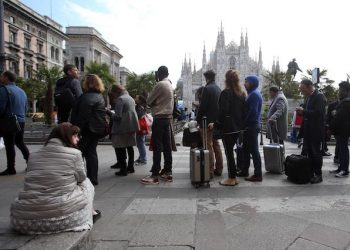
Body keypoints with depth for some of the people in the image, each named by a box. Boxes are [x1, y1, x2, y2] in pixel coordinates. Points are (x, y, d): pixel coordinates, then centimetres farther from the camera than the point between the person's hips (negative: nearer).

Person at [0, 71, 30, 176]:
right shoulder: (21, 91, 14)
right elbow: (26, 107, 19)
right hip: (21, 121, 8)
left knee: (9, 145, 0)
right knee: (20, 142, 18)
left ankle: (11, 168, 6)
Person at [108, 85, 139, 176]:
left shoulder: (120, 99, -12)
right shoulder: (131, 98, 13)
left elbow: (118, 116, -18)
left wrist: (109, 112, -3)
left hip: (122, 128, -9)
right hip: (132, 126, 9)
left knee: (119, 148, 0)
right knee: (130, 147, 16)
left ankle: (123, 170, 2)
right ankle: (130, 168, 25)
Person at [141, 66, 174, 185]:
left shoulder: (160, 85, -10)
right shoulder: (170, 86, 14)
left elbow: (149, 101, -5)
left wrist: (152, 103, 13)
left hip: (159, 118, -8)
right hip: (168, 118, 8)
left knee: (157, 147, -8)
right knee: (167, 146, 8)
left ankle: (155, 175, -6)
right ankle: (168, 172, 13)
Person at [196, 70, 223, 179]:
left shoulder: (207, 89, -13)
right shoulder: (218, 89, 12)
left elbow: (202, 106, -16)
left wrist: (198, 120, -6)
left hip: (208, 121, -8)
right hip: (217, 121, 8)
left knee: (208, 146, -5)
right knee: (216, 145, 15)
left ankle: (210, 171, -3)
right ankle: (219, 169, 22)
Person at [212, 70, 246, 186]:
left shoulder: (226, 93, -13)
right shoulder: (242, 93, 10)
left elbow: (223, 112, -18)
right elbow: (243, 110, 13)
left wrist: (216, 124, -9)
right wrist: (241, 123, 18)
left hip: (228, 127, -8)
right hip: (238, 127, 8)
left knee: (229, 152, 0)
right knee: (230, 150, 16)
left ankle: (231, 178, 7)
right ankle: (233, 177, 21)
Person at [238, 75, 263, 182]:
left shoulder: (254, 94, -13)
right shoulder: (252, 93, 18)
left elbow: (252, 111, -21)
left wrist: (244, 123, -14)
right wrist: (244, 123, 9)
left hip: (252, 126, -10)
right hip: (250, 126, 10)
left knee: (254, 150, -5)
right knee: (246, 149, 15)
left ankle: (258, 175, 2)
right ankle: (244, 171, 24)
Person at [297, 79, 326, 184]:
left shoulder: (319, 96, -13)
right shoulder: (308, 97, 13)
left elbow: (318, 113, -23)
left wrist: (304, 111, -20)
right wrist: (302, 111, -2)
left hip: (316, 131, -8)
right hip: (308, 131, 8)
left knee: (316, 152, 1)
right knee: (309, 152, 12)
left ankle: (318, 175, 12)